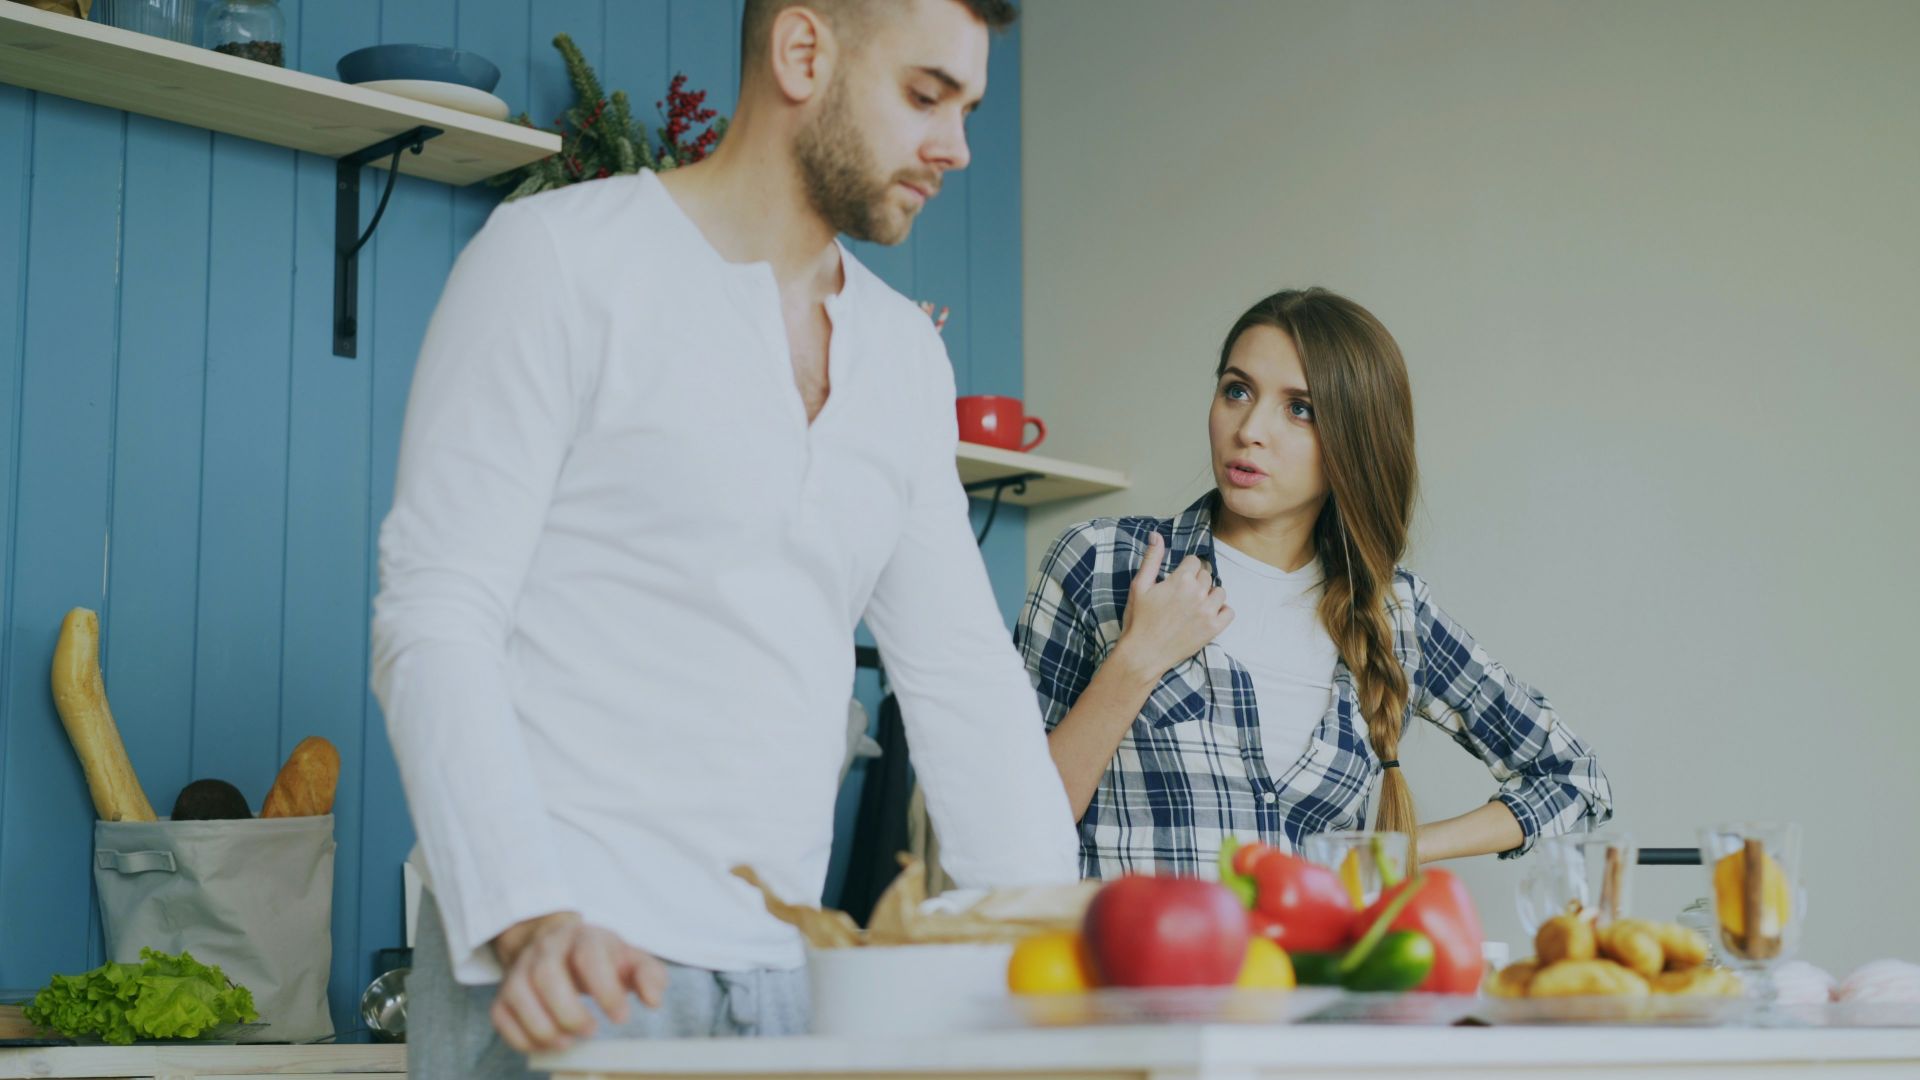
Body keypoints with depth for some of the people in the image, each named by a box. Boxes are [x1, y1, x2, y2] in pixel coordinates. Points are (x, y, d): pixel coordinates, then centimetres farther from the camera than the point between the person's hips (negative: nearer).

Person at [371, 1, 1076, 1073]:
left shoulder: (906, 356, 15)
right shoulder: (561, 255, -4)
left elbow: (964, 674, 14)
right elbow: (435, 624, -11)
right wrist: (529, 920, -25)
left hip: (786, 977, 6)